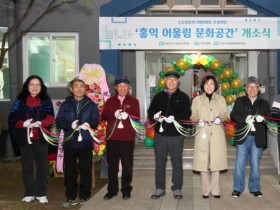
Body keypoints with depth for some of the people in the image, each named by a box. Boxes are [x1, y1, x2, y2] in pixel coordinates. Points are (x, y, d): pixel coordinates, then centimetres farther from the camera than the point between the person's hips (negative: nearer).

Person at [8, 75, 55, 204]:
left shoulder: (46, 100, 5)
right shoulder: (20, 100, 4)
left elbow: (50, 118, -6)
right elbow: (12, 119, -1)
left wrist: (40, 123, -26)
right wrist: (24, 123, -20)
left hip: (41, 138, 0)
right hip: (25, 138, 0)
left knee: (42, 165, 5)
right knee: (27, 166, 7)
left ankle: (41, 194, 14)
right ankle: (29, 193, 18)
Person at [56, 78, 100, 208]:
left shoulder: (91, 105, 10)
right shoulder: (65, 104, 10)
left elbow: (96, 120, -1)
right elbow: (59, 121, 0)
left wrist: (89, 124, -24)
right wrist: (70, 125, -19)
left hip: (85, 142, -1)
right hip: (69, 142, 1)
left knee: (85, 170, 2)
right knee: (70, 171, 4)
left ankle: (84, 197, 14)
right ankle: (71, 197, 13)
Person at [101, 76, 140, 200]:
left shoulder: (134, 101, 8)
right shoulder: (110, 101, 13)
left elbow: (137, 117, -1)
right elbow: (103, 116, 3)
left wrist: (127, 116, -21)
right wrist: (114, 114, -16)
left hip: (127, 138, -1)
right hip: (112, 137, 2)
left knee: (127, 165, 2)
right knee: (112, 164, 6)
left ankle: (126, 190, 13)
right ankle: (112, 189, 16)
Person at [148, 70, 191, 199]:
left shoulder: (183, 97, 4)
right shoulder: (158, 96, 12)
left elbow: (187, 113, -8)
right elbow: (150, 112, 10)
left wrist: (174, 117, -23)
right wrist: (155, 116, -13)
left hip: (176, 134, -2)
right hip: (160, 134, 3)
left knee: (177, 162, 4)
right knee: (160, 162, 8)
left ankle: (177, 189, 15)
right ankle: (160, 188, 18)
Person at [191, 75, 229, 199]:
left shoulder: (221, 99, 13)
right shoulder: (197, 100, 11)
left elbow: (226, 115, 10)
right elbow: (193, 116, 8)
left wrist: (220, 118, -11)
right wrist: (198, 120, -13)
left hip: (217, 134, 1)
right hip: (202, 133, 0)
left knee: (216, 161, -1)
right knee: (203, 162, -4)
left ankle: (215, 190, 10)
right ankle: (206, 190, 7)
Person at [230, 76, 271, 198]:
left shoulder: (264, 104, 11)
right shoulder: (240, 101, 10)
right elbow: (233, 116, -1)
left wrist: (262, 119, -17)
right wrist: (245, 119, -18)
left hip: (257, 138, 1)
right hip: (243, 136, -1)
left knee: (255, 164, 6)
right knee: (240, 163, -1)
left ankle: (255, 188, 18)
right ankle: (237, 188, 8)